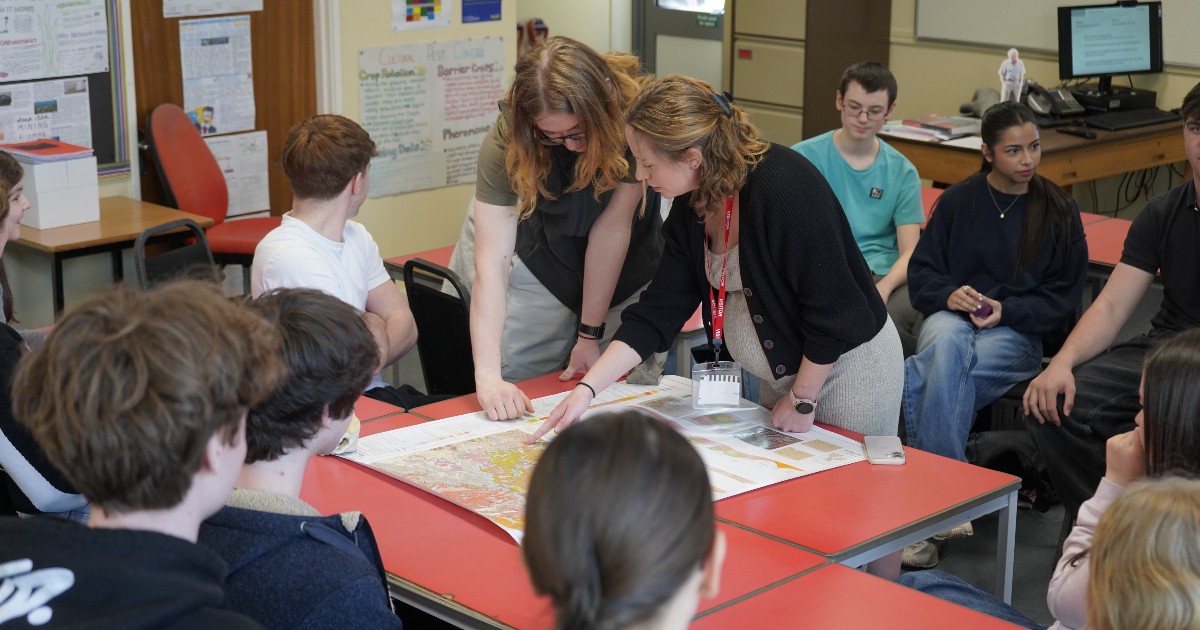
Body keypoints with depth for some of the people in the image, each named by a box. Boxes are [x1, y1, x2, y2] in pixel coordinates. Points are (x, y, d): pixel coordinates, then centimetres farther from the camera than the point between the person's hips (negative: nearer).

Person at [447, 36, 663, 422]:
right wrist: (487, 375, -44)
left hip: (623, 261, 1)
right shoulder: (507, 140, -31)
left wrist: (590, 336, -20)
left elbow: (612, 226, -26)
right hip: (533, 251, -1)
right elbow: (491, 262, -35)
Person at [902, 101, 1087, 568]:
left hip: (1018, 333, -1)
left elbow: (1064, 297, 7)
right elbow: (921, 271, 10)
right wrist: (949, 294, -12)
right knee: (948, 346, -39)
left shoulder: (1058, 211, 7)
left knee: (926, 377, -34)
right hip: (951, 316, 1)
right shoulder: (958, 201, 9)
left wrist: (1006, 311, -10)